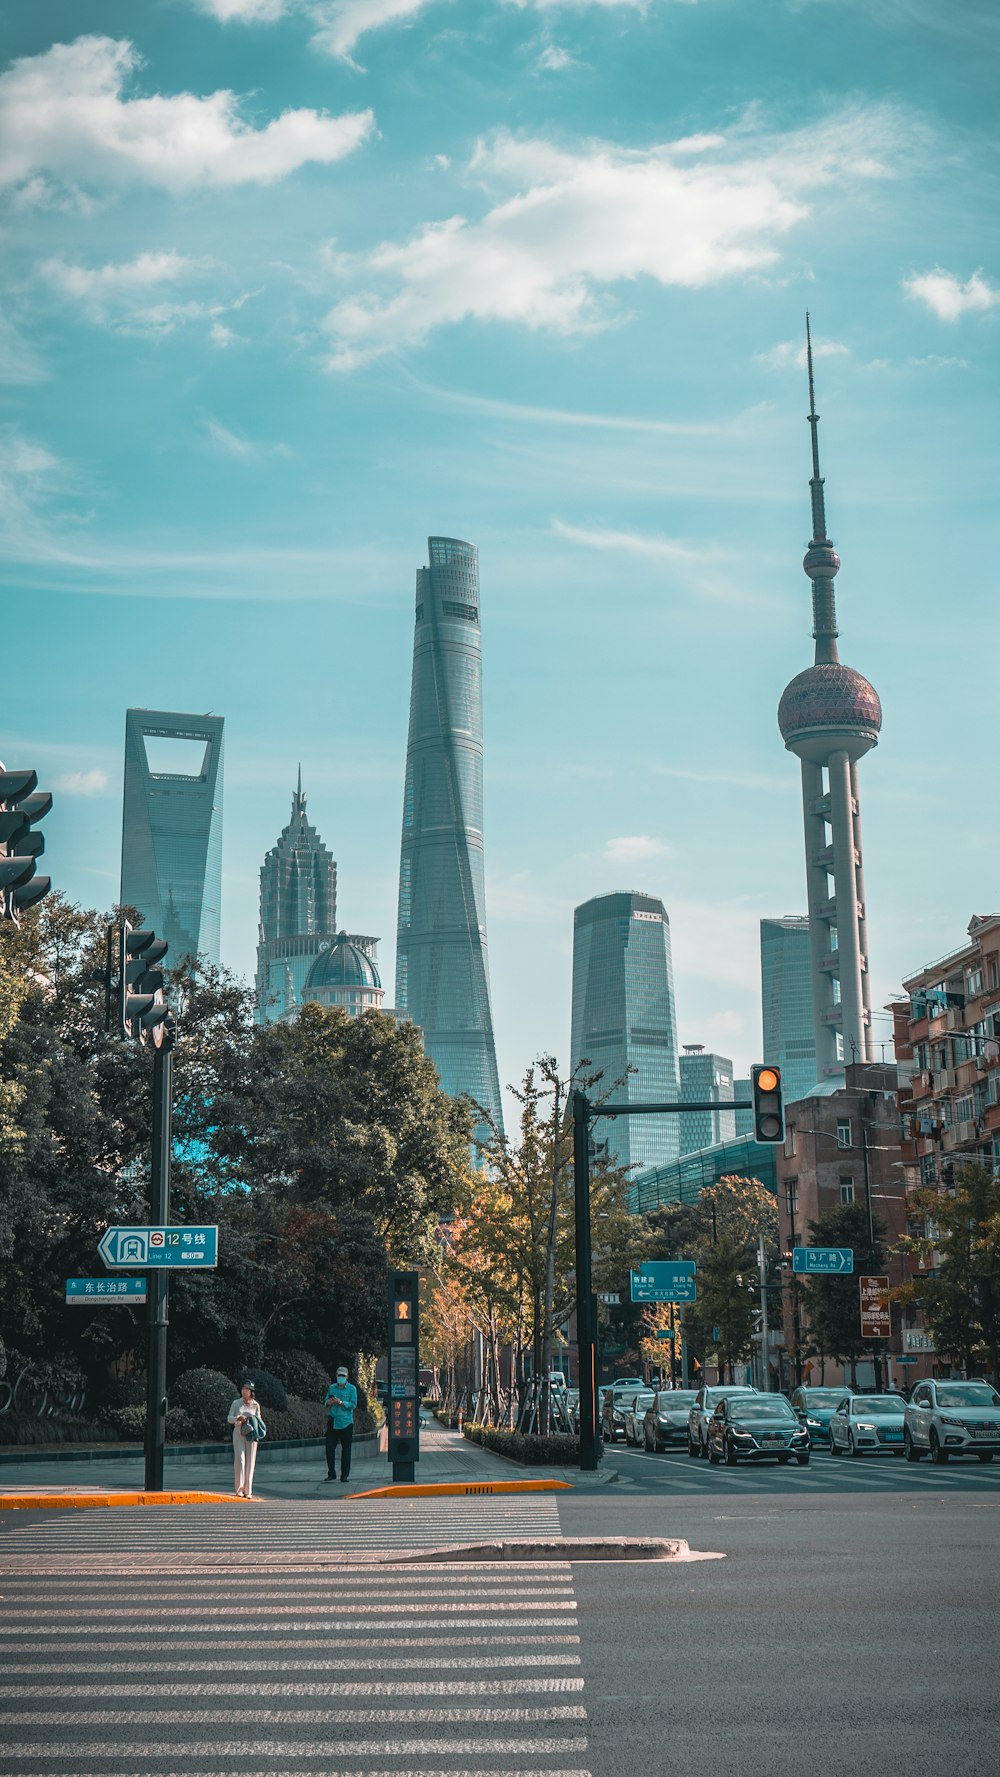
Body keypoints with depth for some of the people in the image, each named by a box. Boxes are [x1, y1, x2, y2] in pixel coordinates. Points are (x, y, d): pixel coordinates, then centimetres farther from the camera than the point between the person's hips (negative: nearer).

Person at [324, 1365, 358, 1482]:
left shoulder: (352, 1389, 0)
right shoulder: (331, 1388, 11)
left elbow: (353, 1404, -8)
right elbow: (325, 1402, 13)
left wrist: (341, 1402, -20)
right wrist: (328, 1403, -10)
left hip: (346, 1423, -3)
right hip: (332, 1423, 3)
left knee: (346, 1450, 3)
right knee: (329, 1448, 0)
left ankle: (344, 1475, 10)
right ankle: (331, 1473, 11)